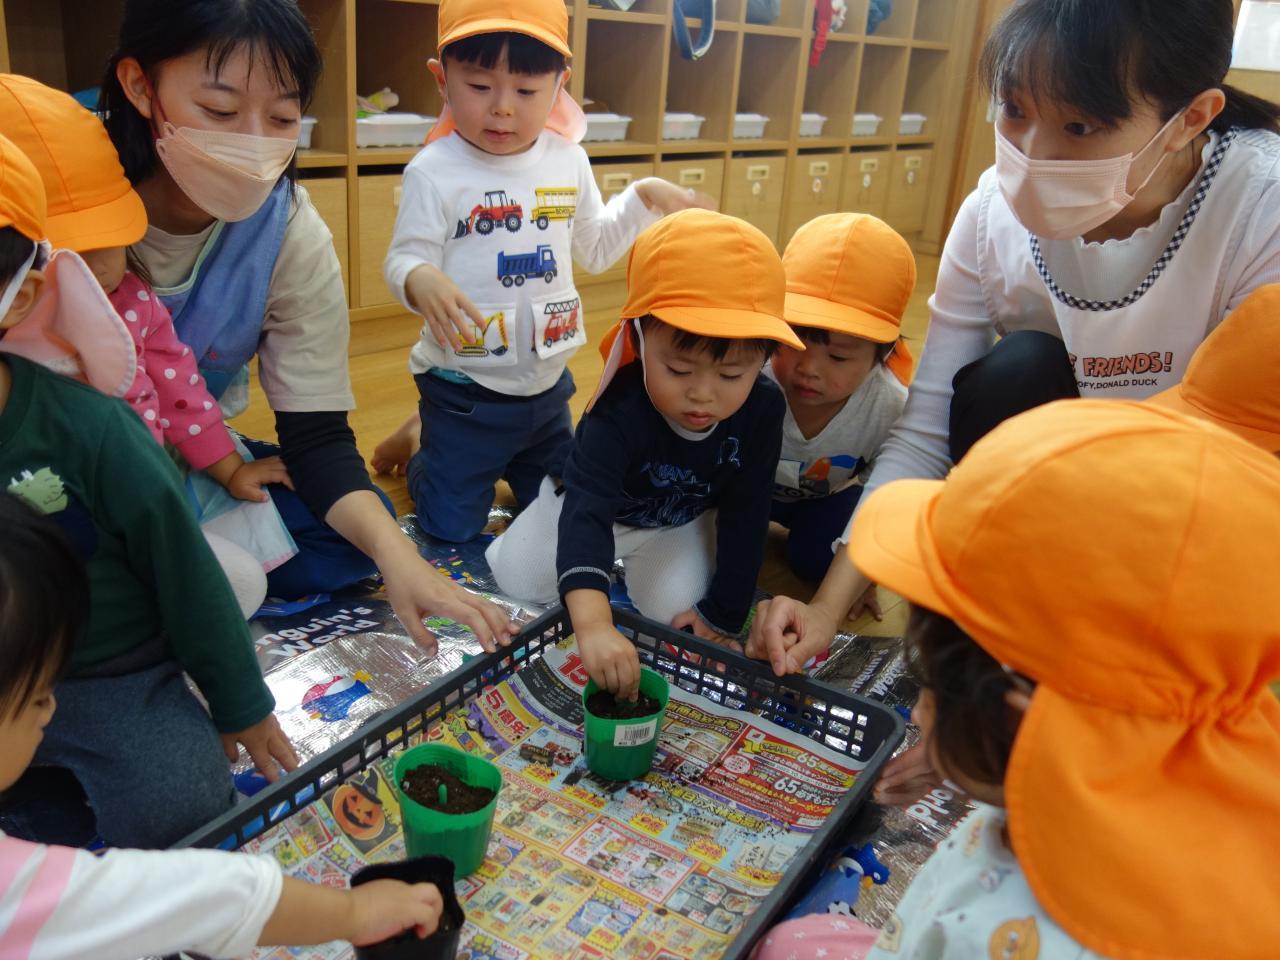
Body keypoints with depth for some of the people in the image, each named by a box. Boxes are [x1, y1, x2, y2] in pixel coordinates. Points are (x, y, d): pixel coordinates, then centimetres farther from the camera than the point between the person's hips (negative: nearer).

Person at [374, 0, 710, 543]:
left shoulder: (568, 161, 1)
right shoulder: (435, 172, -16)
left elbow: (594, 248, 13)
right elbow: (403, 259, -18)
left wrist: (644, 198, 2)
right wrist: (420, 280, -41)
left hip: (548, 384, 5)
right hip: (464, 391, -5)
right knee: (452, 528, 5)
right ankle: (419, 443, 33)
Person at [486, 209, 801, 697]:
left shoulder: (763, 407, -32)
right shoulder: (619, 413, -44)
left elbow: (746, 515, -22)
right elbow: (587, 511, -57)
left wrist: (722, 614, -21)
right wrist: (593, 623, -74)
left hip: (679, 522, 3)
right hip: (597, 499, -2)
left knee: (674, 609, -11)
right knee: (518, 581, -6)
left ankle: (631, 558, 21)